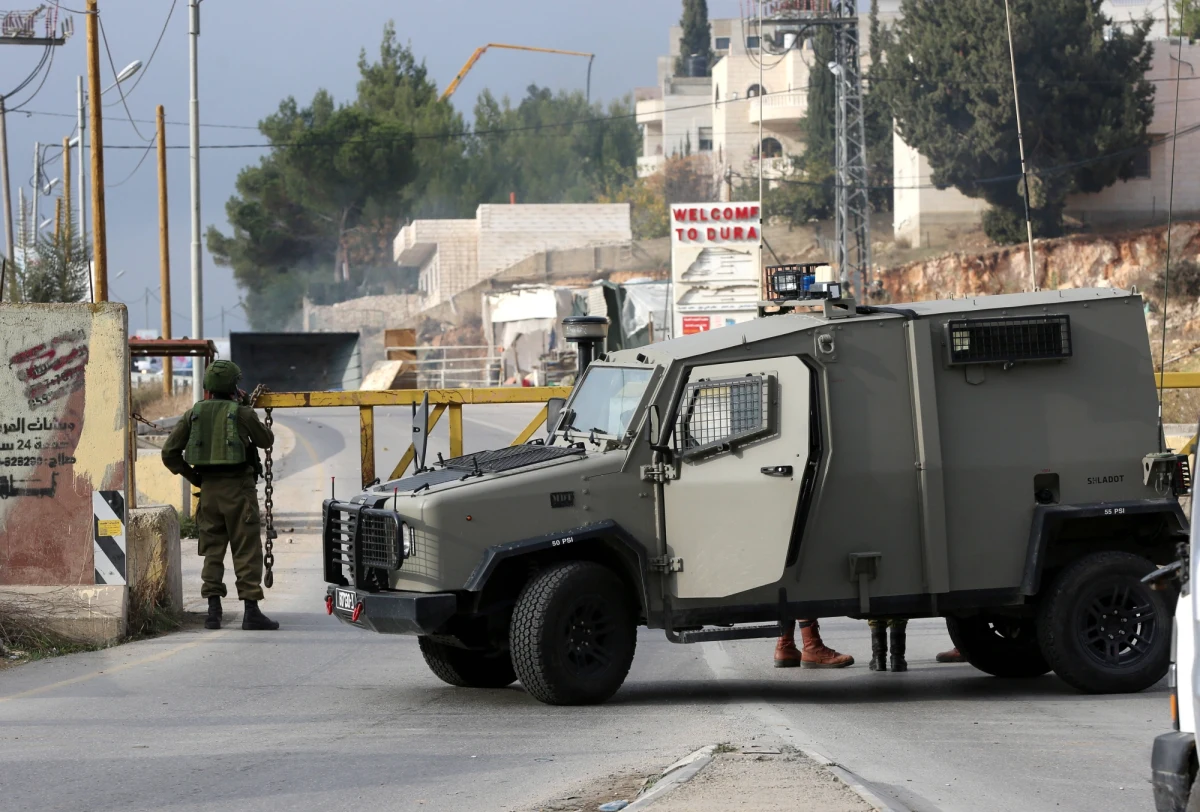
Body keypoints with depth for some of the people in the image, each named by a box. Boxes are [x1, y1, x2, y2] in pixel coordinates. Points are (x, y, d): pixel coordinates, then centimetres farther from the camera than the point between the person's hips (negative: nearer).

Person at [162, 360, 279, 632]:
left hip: (209, 488, 4)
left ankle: (213, 611, 6)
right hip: (238, 487, -4)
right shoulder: (241, 413, -4)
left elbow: (169, 452, 4)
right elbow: (266, 440, 11)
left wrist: (191, 476, 15)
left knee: (212, 551, 11)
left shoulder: (194, 414, 6)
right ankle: (251, 611, -5)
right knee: (247, 551, -1)